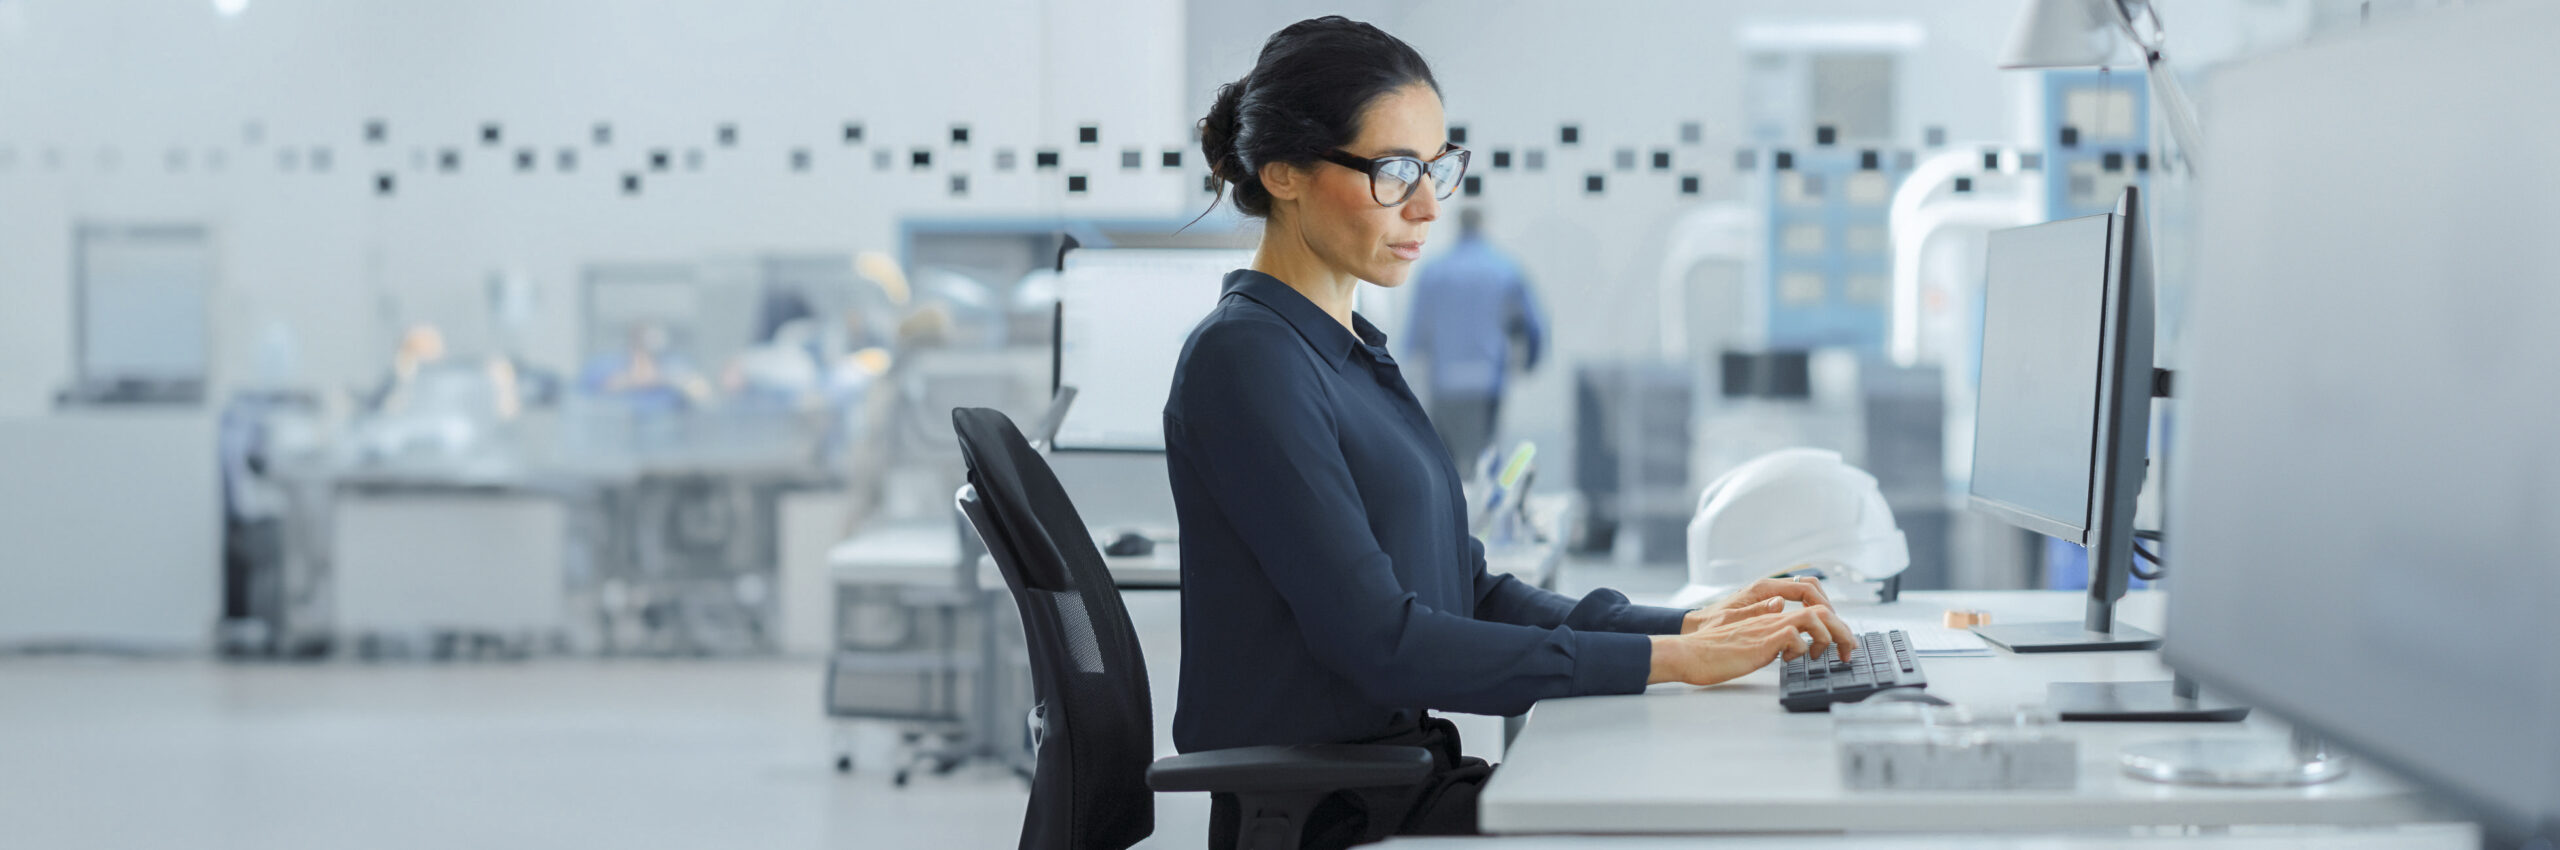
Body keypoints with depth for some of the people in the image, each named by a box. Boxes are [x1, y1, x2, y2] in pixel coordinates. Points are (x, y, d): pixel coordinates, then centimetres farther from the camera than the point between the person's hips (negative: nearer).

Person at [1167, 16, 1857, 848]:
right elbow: (1378, 641, -19)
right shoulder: (1245, 358, -13)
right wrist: (1668, 659, -18)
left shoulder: (1350, 349, 16)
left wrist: (1689, 625, 0)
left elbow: (1469, 593, 14)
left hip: (1405, 774, 9)